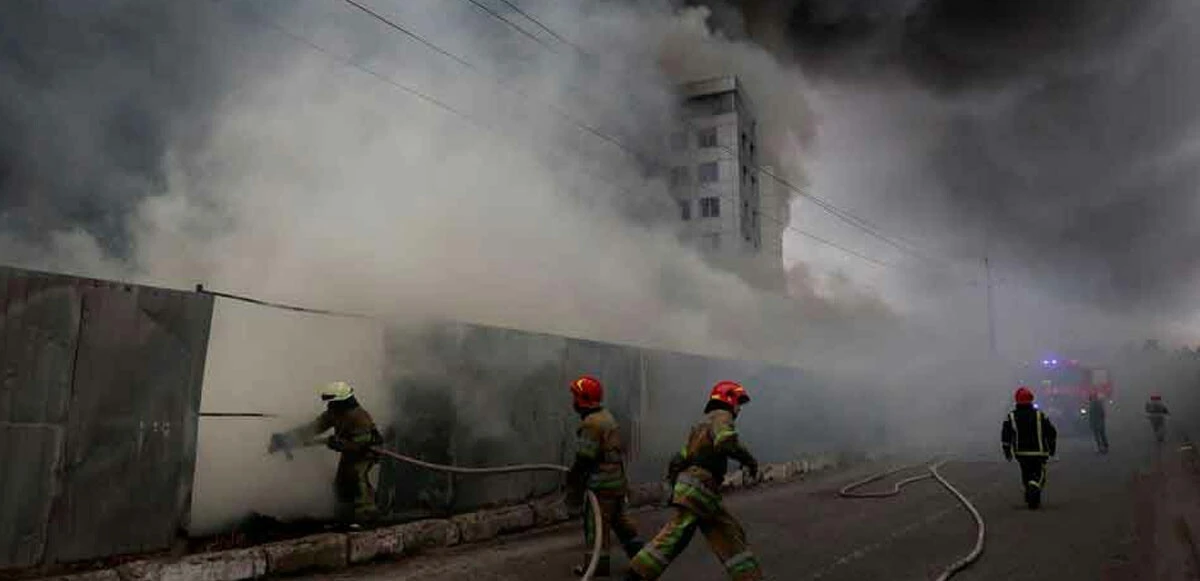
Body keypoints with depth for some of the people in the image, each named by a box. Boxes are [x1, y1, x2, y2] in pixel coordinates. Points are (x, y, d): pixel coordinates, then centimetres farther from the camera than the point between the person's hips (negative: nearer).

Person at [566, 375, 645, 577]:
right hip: (617, 479, 10)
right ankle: (639, 552, 24)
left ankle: (597, 563, 8)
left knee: (596, 522, 1)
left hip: (602, 483, -10)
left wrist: (572, 480, -7)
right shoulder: (606, 417, 12)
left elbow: (584, 458, -19)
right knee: (619, 518, 19)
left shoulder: (591, 423, -19)